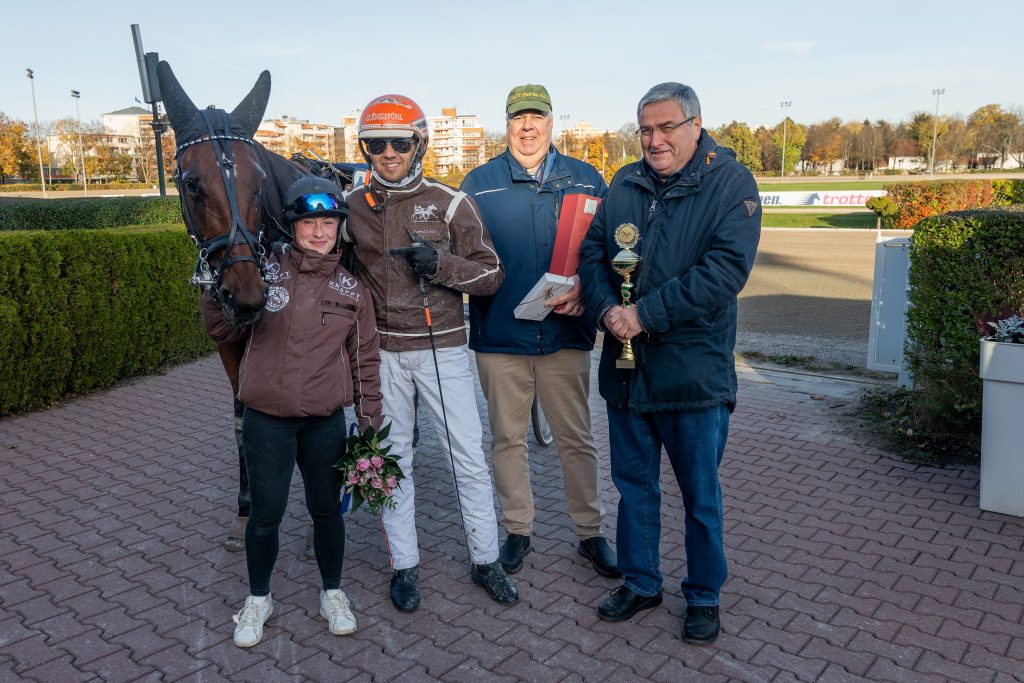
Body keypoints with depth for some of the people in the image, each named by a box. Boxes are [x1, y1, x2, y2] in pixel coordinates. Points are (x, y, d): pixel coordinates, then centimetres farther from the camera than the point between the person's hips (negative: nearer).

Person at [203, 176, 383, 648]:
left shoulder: (351, 288, 0)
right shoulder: (264, 269, -4)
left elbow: (365, 358, 6)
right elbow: (222, 326, 5)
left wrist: (369, 421, 4)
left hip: (326, 421, 1)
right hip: (266, 420, -1)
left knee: (327, 509, 14)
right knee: (265, 514, 10)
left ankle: (332, 593, 36)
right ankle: (258, 599, 34)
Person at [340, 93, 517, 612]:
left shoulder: (450, 203, -2)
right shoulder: (352, 205, 5)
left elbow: (491, 275, -3)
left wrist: (441, 263, -18)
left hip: (442, 347, -1)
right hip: (382, 351, 2)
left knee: (470, 459, 3)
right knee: (393, 460, 11)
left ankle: (485, 561, 21)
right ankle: (404, 566, 25)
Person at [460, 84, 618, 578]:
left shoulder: (585, 180, 5)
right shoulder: (478, 184, 5)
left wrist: (583, 288, -12)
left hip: (565, 332, 0)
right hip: (499, 334, 1)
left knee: (576, 439, 10)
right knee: (508, 438, 12)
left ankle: (590, 531, 27)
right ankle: (517, 530, 30)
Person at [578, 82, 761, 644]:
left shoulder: (730, 183, -6)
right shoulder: (625, 184, 9)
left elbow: (725, 269, -18)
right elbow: (592, 253, 7)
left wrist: (645, 314, -21)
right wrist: (607, 309, -13)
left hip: (694, 371, -4)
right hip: (625, 366, 5)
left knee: (701, 495, 11)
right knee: (634, 484, 17)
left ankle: (703, 596, 31)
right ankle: (640, 582, 36)